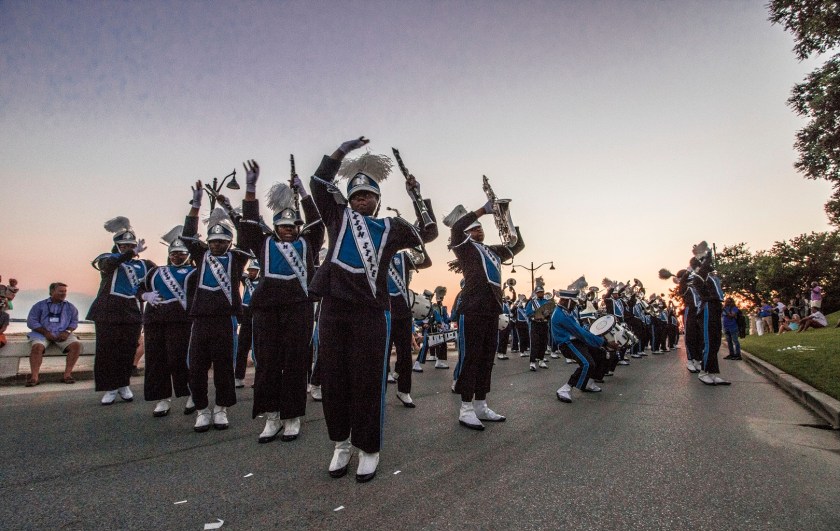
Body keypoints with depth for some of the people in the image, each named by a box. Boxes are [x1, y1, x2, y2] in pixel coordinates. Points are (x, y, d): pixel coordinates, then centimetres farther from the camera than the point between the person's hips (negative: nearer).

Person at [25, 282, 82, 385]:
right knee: (37, 347, -33)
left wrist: (68, 331, -9)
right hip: (43, 333, -1)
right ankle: (34, 377, -32)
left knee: (76, 344, -26)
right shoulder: (40, 305, 12)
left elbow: (74, 321, 13)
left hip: (63, 334, 1)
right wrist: (45, 332, -10)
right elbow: (31, 321, 5)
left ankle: (67, 375, -25)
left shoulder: (70, 307, 17)